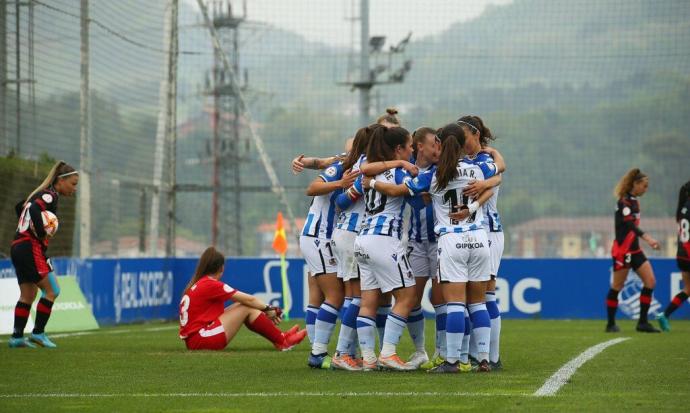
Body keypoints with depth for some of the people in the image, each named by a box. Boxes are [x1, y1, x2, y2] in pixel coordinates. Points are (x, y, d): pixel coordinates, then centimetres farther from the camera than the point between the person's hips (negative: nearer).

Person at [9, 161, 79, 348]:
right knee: (51, 290, -5)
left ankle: (17, 336, 11)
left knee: (27, 295, 11)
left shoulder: (42, 194, 19)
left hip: (18, 248, 10)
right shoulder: (50, 195, -10)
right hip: (31, 248, -10)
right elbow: (34, 209, -28)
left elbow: (20, 207, 31)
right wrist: (41, 233, -20)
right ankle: (38, 333, -4)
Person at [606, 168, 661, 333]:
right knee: (617, 287, -1)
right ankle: (611, 324, 10)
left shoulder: (634, 201, 13)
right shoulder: (624, 201, -15)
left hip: (634, 250, 9)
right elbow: (630, 224, -30)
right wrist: (647, 238, -41)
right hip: (622, 250, -9)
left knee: (650, 281, -2)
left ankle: (642, 322, 1)